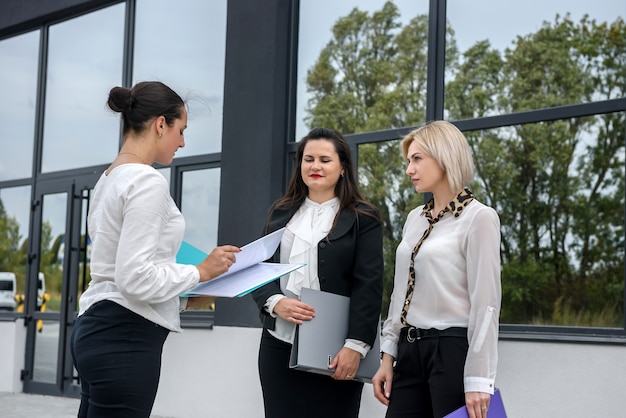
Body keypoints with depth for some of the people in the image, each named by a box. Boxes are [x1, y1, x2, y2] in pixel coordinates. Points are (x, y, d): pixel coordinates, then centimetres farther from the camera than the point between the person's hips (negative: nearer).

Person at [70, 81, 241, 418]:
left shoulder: (110, 178, 15)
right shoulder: (147, 182, -15)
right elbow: (135, 278, -22)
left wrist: (185, 294, 17)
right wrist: (201, 272, -9)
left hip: (96, 328, 10)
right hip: (125, 340, -10)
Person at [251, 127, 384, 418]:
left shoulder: (363, 218, 1)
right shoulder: (281, 212, 14)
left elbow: (369, 286, -6)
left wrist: (355, 345, -15)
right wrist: (276, 302, -10)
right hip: (279, 344, 4)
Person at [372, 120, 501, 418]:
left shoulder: (478, 218, -8)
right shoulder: (415, 219, 14)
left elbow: (485, 304, -13)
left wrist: (477, 379, -17)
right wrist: (388, 354, 12)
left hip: (453, 349, -7)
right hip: (410, 351, 7)